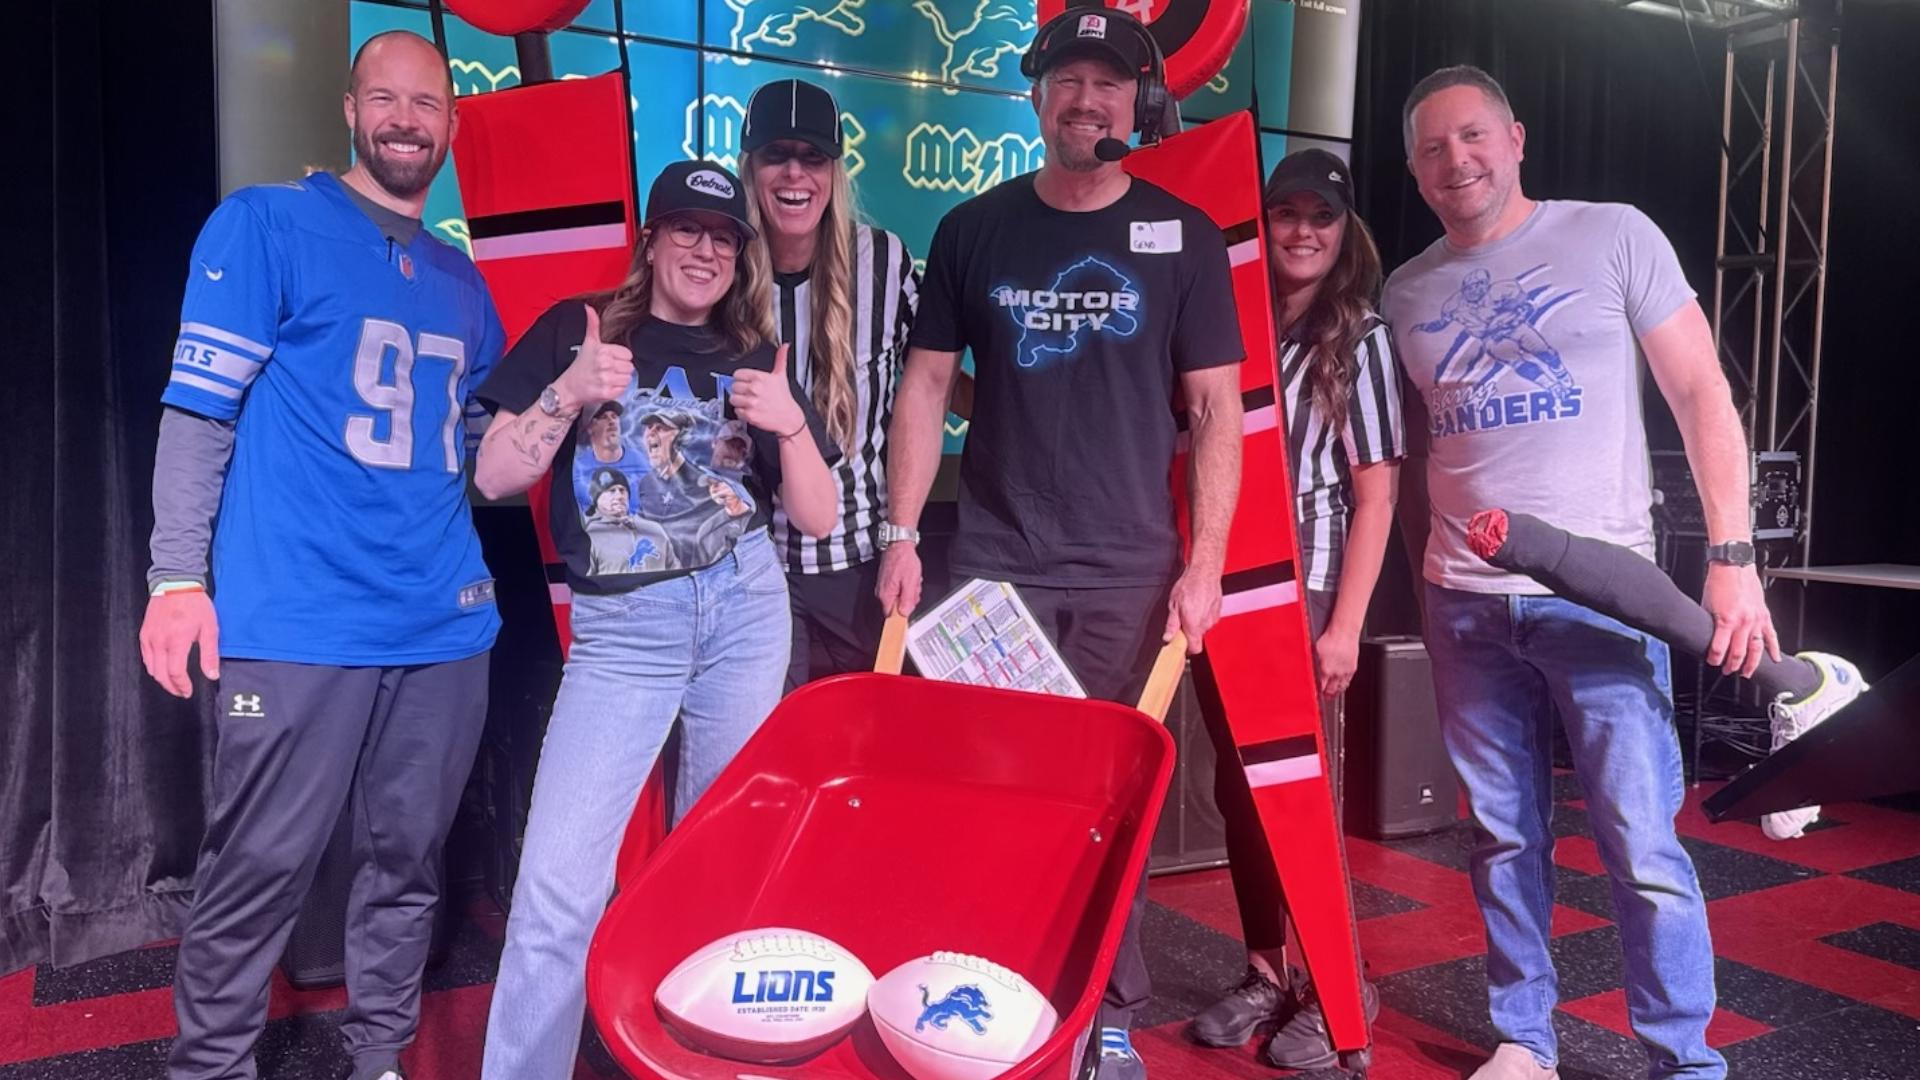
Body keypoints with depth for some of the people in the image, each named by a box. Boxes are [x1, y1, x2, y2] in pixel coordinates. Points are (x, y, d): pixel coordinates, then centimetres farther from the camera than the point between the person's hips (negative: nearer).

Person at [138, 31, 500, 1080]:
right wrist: (179, 575, -12)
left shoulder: (462, 283, 17)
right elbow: (198, 409, -4)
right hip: (298, 626, -5)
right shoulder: (265, 224, 1)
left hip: (444, 628, 5)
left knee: (406, 862, 12)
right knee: (259, 870, 1)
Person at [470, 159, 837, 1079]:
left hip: (747, 610, 3)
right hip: (621, 628, -2)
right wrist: (569, 394, -15)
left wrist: (789, 424, -9)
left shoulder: (753, 359, 11)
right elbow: (493, 479, -1)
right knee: (559, 883, -11)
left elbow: (818, 518, 8)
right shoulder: (576, 328, 4)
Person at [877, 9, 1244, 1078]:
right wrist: (902, 533, 2)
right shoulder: (975, 229, 6)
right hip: (995, 564, 1)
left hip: (1132, 572, -1)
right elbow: (926, 385, 8)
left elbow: (1217, 407, 2)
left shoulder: (1183, 238, 3)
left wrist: (1207, 562, -6)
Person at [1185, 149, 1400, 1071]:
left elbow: (1375, 496, -4)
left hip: (1308, 592, -3)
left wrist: (1345, 623, -10)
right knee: (1237, 788, 8)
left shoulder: (1359, 338, -1)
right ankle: (1266, 972, 24)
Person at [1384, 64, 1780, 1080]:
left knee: (1642, 847, -2)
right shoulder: (1405, 292, 11)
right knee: (1503, 839, 11)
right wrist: (1428, 571, 12)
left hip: (1600, 595, -3)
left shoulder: (1614, 236, 1)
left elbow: (1702, 396, -1)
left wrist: (1732, 557, -8)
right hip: (1464, 606, 4)